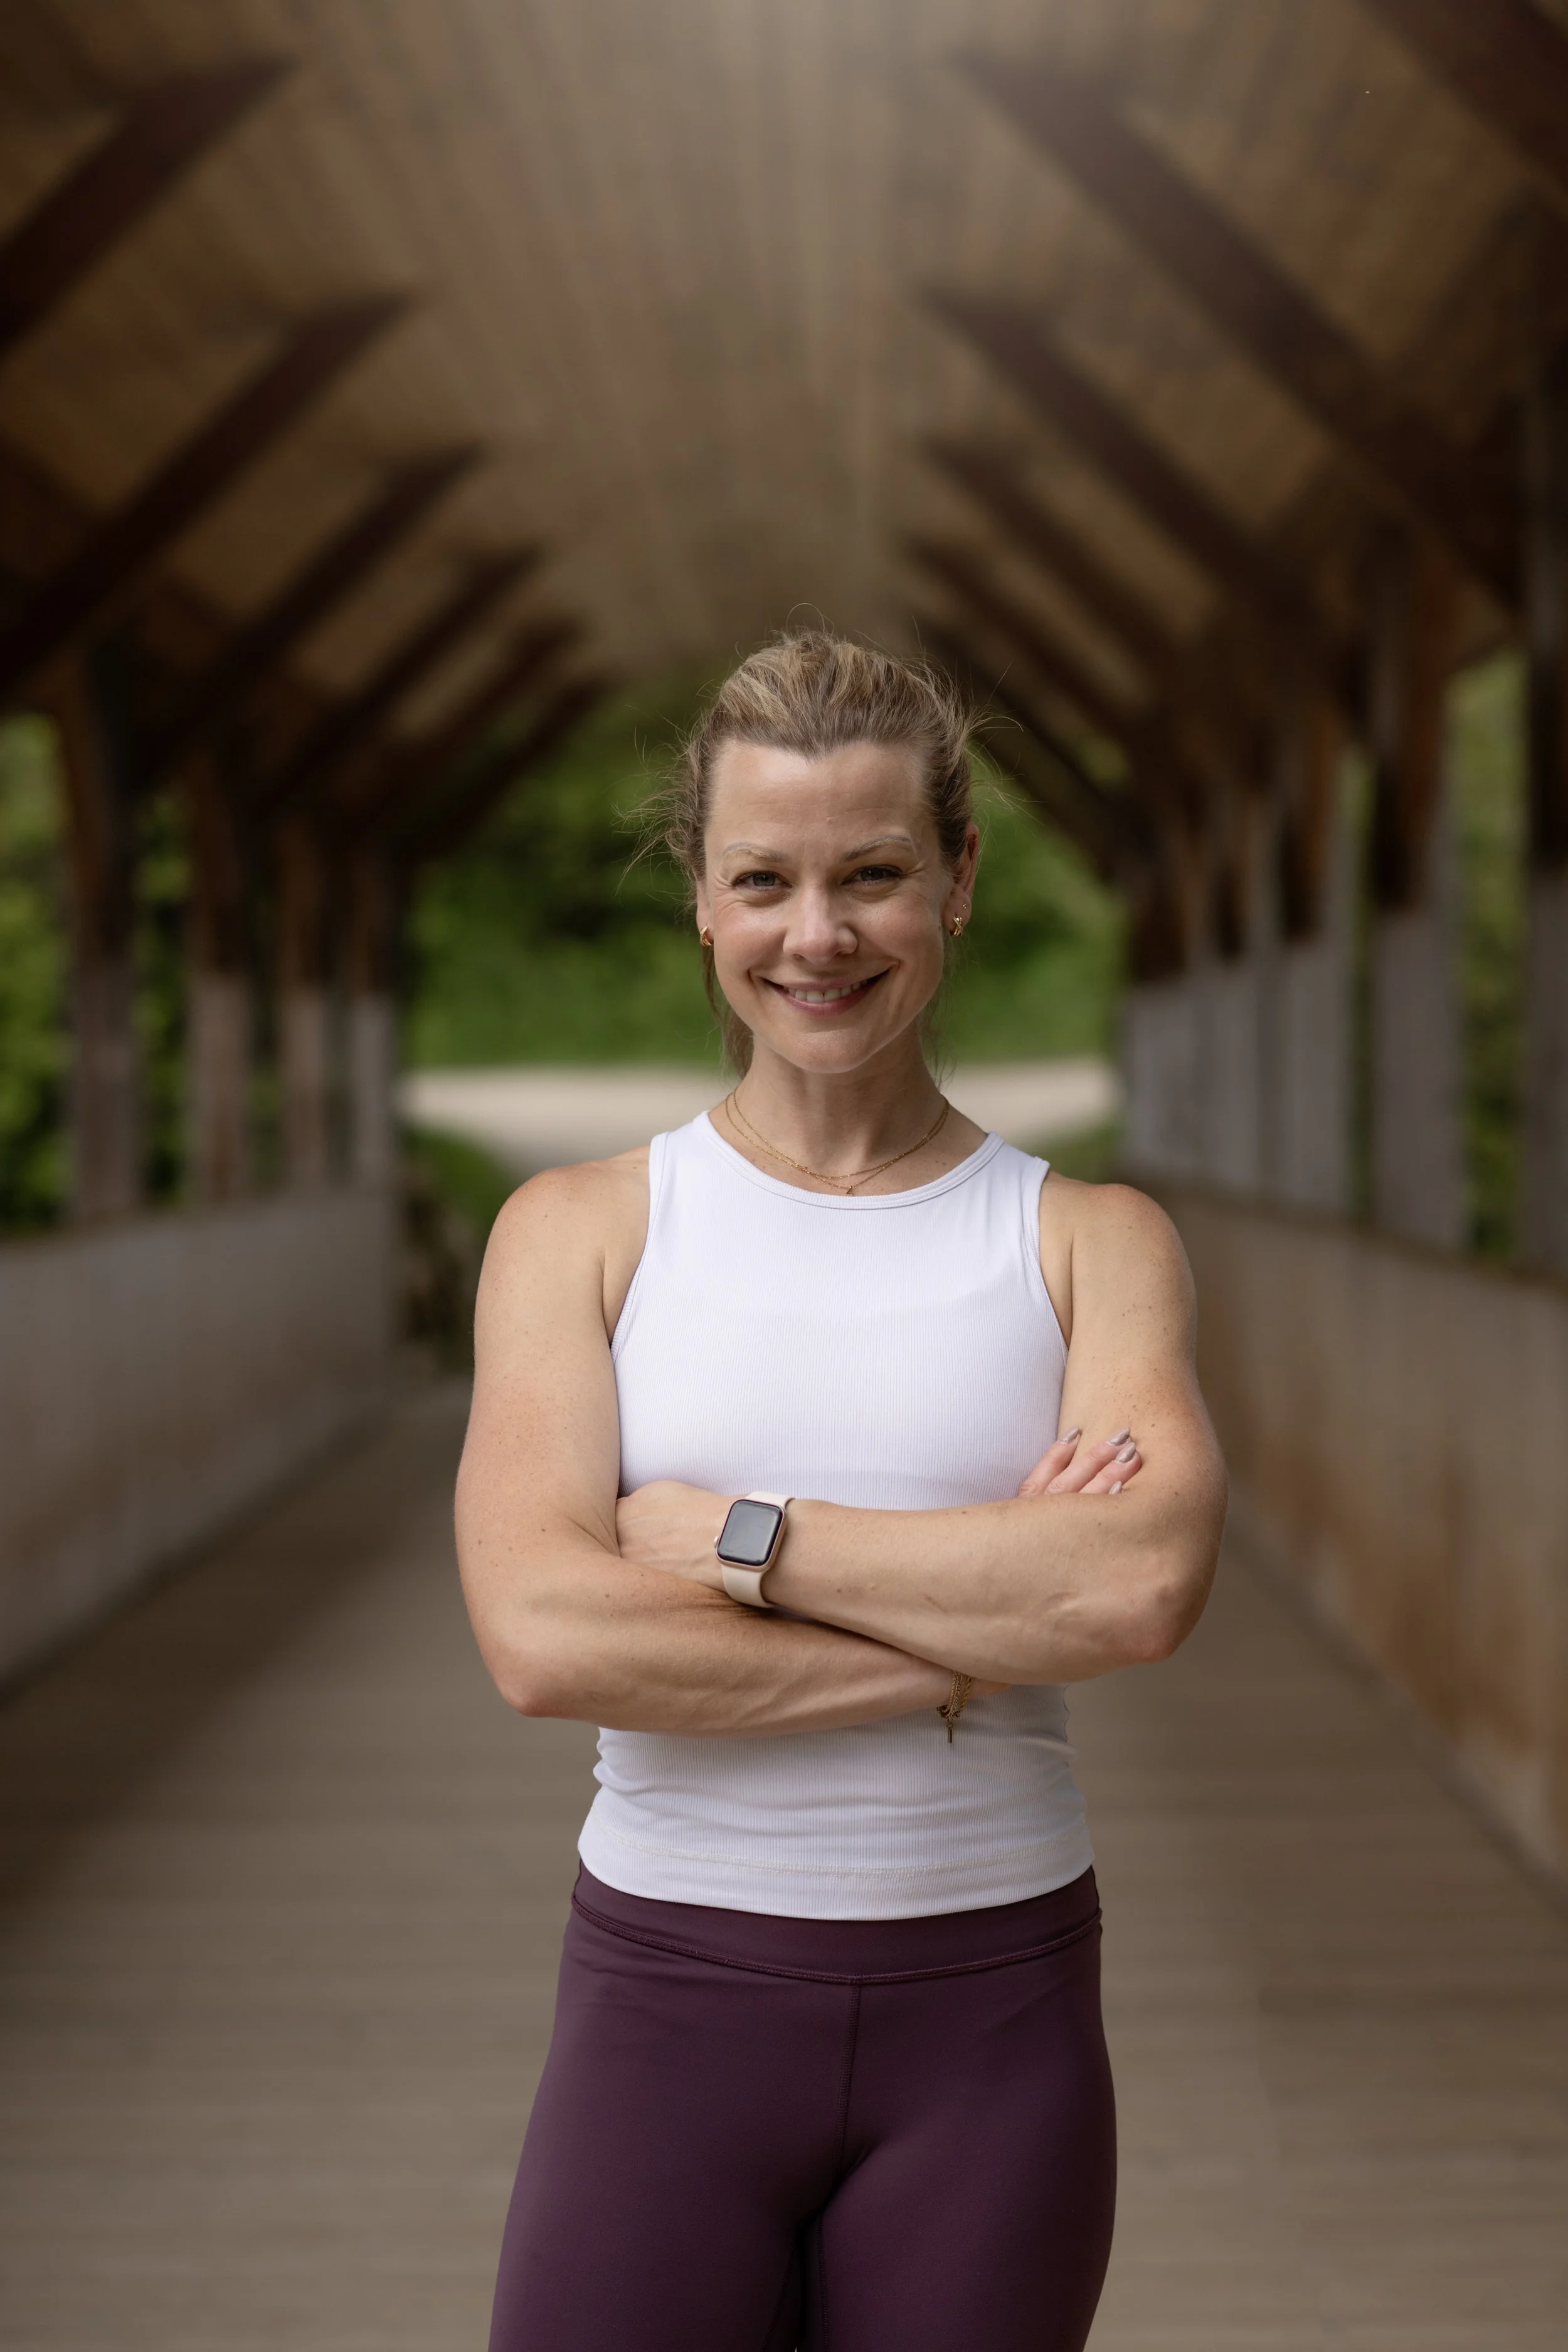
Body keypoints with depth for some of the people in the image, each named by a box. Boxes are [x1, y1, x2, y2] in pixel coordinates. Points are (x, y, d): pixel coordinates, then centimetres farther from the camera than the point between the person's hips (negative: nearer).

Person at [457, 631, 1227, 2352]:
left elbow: (1149, 1578, -16)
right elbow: (542, 1634, -13)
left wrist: (736, 1538, -14)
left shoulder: (1092, 1242, 3)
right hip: (671, 2002, -1)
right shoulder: (580, 1231, 2)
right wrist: (984, 1623, -14)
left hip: (991, 2016, 1)